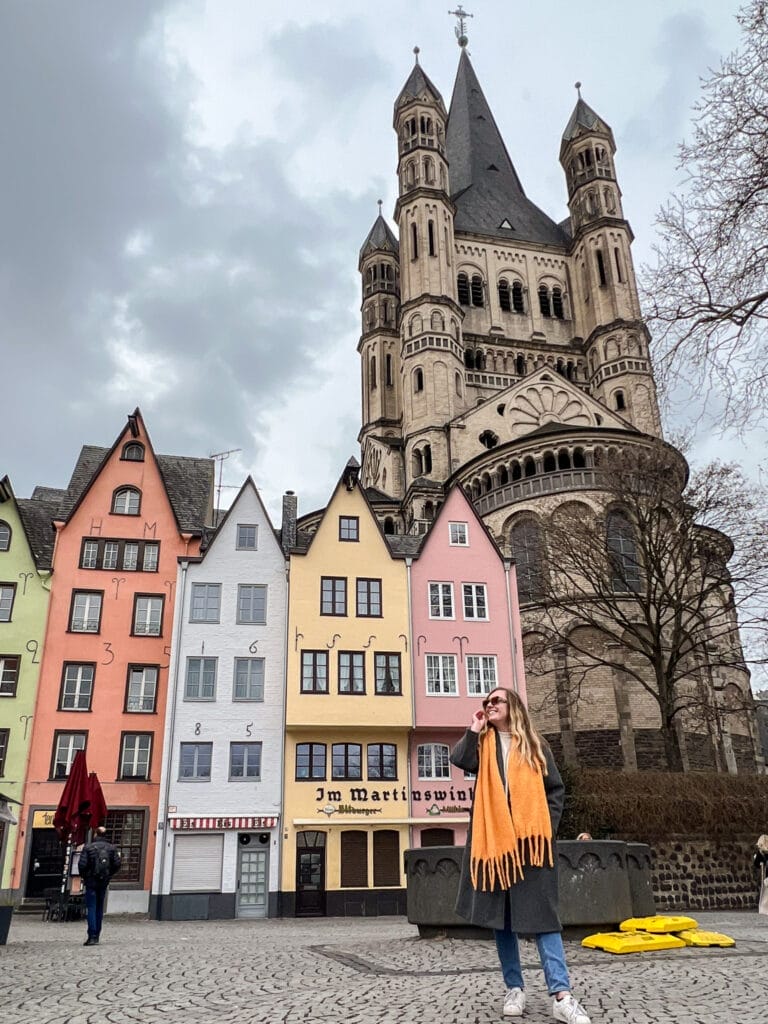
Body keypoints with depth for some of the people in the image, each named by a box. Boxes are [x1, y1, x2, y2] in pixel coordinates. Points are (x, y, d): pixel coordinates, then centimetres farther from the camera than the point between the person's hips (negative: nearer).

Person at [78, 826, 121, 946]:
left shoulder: (88, 847, -7)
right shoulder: (112, 848, 3)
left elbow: (82, 865, -13)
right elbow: (117, 865, -1)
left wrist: (84, 877, 5)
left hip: (91, 881, -4)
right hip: (104, 882, 4)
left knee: (91, 908, -3)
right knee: (99, 908, 15)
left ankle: (92, 936, -13)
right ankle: (96, 935, 20)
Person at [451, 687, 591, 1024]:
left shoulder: (534, 746, 9)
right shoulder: (482, 743, 11)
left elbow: (555, 789, 8)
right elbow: (460, 760, -10)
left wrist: (547, 827, -3)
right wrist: (475, 729, -4)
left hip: (529, 840, -2)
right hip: (492, 838, 2)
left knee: (540, 912, -7)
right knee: (500, 914, 5)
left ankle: (561, 994, -11)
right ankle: (514, 989, 14)